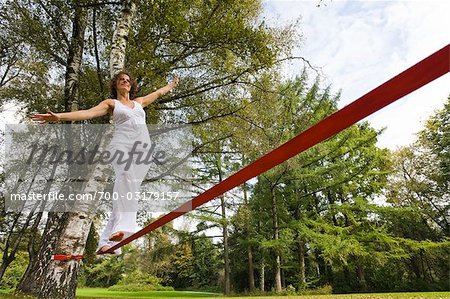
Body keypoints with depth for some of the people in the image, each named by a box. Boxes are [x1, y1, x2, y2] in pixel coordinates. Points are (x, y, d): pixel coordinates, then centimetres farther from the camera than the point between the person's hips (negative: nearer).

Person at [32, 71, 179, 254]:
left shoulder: (139, 102, 30)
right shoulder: (111, 103, 18)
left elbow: (158, 93, 45)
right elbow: (88, 113, 4)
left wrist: (172, 84, 59)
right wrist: (60, 117, -10)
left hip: (142, 150, 3)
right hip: (121, 145, -3)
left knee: (126, 193, -8)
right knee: (126, 175, -36)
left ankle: (106, 242, -5)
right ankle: (124, 225, -47)